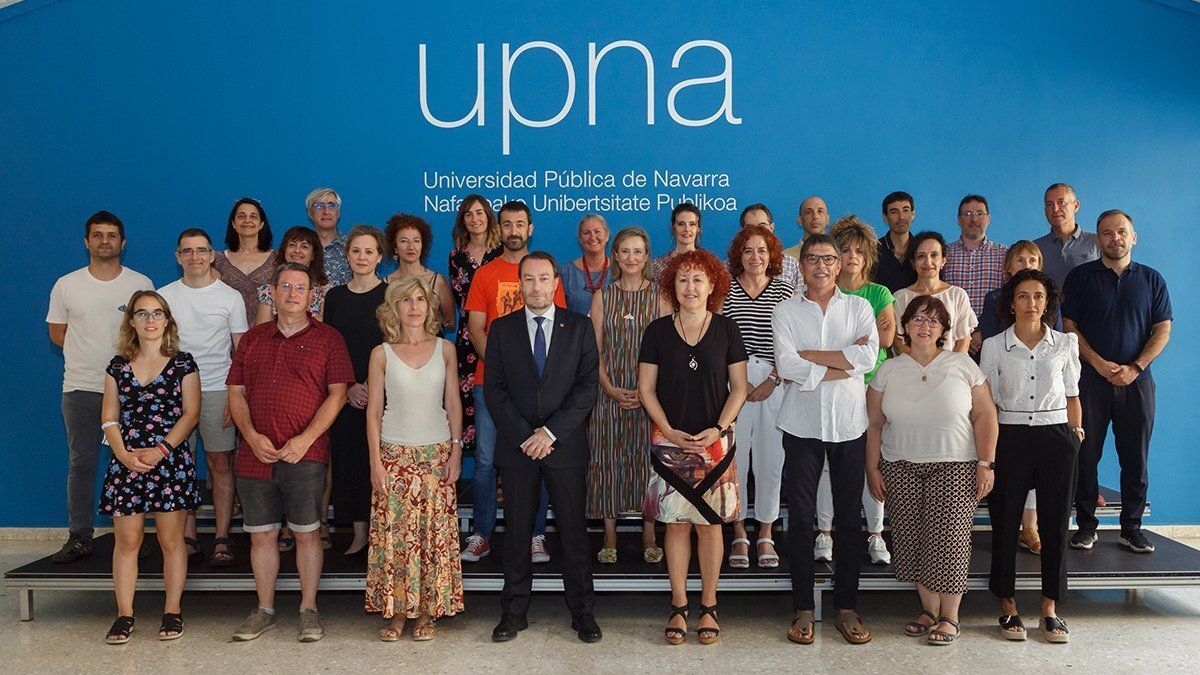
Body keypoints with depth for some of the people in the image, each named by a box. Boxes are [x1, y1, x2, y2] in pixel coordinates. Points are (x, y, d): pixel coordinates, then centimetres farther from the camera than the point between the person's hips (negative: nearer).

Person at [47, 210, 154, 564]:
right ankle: (79, 538, 12)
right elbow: (57, 333, 13)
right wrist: (91, 352, 3)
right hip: (80, 387, 1)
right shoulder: (66, 285, 6)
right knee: (81, 464, 4)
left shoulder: (141, 284, 3)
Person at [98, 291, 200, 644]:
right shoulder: (118, 366, 11)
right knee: (127, 540, 2)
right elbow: (110, 418, 7)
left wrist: (160, 450, -12)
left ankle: (172, 611, 11)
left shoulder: (182, 363, 4)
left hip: (171, 460, -2)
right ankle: (124, 614, 11)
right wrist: (124, 454, -8)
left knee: (171, 539, 2)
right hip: (126, 461, 2)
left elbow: (190, 414, -2)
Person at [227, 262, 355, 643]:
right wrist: (252, 436, -6)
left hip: (305, 455, -3)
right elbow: (236, 392, 11)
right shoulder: (252, 339, 15)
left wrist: (306, 439, -13)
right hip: (255, 454, 3)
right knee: (261, 535, 9)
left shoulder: (327, 339, 4)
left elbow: (337, 394, -3)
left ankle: (308, 611, 14)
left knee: (306, 533, 1)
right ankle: (265, 611, 22)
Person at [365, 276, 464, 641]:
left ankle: (427, 611, 13)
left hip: (436, 454, 1)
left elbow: (453, 404, 7)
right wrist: (375, 461, -5)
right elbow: (373, 411, 1)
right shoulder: (382, 354, 0)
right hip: (395, 455, -1)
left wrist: (456, 451, 0)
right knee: (394, 531, 0)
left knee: (434, 532, 2)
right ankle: (396, 610, 12)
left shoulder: (444, 349, 4)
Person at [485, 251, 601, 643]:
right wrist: (524, 436, -9)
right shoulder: (502, 329, 7)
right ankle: (515, 611, 17)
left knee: (574, 530, 4)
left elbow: (588, 386, -2)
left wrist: (551, 432, -11)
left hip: (566, 445, -1)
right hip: (516, 446, 1)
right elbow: (494, 388, 1)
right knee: (517, 532, 7)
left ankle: (581, 611, 16)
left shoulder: (579, 327, 5)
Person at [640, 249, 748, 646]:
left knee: (709, 523, 4)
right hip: (670, 441, 0)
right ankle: (679, 607, 14)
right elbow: (646, 389, 3)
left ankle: (708, 607, 15)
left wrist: (718, 428, -9)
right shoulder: (658, 331, 3)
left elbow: (739, 389, 4)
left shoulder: (726, 329, 4)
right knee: (676, 523, 3)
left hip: (714, 441, 0)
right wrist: (668, 430, -8)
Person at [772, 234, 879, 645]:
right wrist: (842, 365, -11)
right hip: (802, 424, -1)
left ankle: (847, 607, 16)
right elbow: (786, 366, -10)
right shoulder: (785, 311, 4)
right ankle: (803, 608, 11)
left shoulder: (859, 307, 7)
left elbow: (868, 357, -10)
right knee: (801, 517, 2)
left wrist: (807, 355, -10)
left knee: (849, 516, 5)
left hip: (849, 424, 1)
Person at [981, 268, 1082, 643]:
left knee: (1055, 524, 5)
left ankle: (1050, 609, 17)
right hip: (1011, 439, -1)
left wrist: (1075, 436, 6)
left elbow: (1072, 397, 11)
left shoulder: (1065, 344, 6)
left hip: (1056, 438, 1)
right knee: (1005, 523, 2)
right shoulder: (994, 346, 2)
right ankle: (1008, 607, 16)